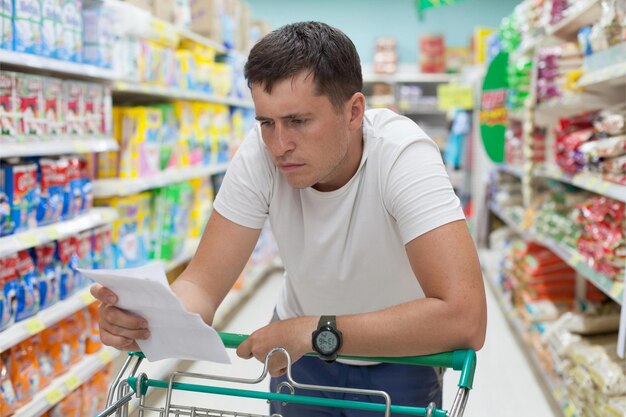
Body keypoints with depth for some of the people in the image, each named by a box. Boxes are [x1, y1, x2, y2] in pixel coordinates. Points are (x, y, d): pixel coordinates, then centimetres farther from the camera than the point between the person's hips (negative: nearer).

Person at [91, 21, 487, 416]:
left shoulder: (403, 155, -31)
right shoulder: (261, 152, -21)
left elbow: (464, 318, -40)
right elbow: (203, 283, -19)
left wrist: (316, 331, -40)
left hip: (398, 363, -2)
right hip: (301, 356, 3)